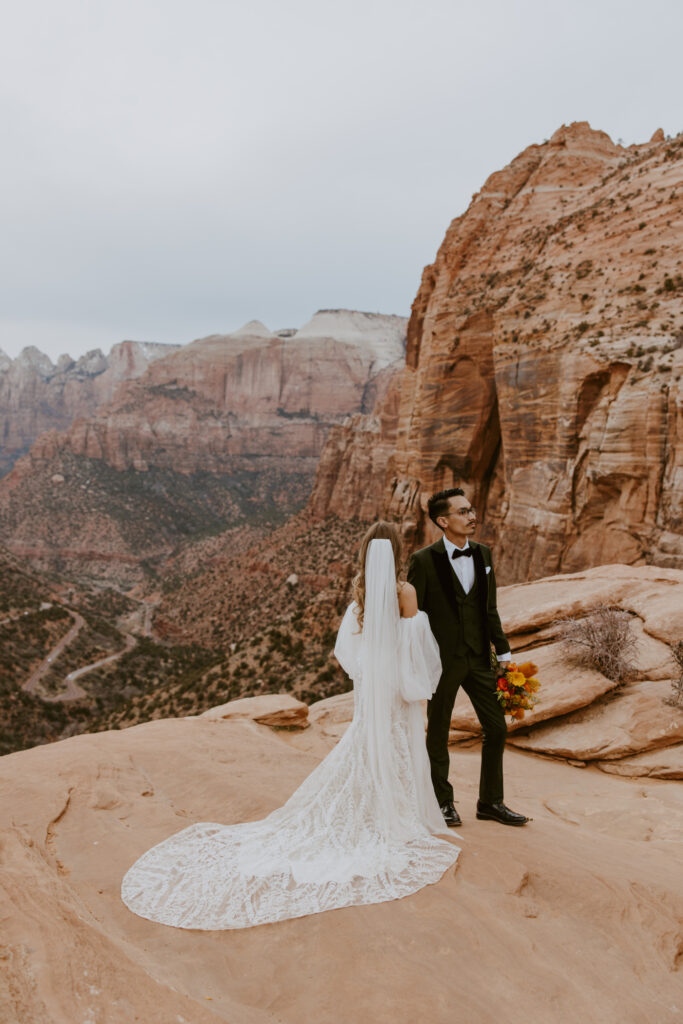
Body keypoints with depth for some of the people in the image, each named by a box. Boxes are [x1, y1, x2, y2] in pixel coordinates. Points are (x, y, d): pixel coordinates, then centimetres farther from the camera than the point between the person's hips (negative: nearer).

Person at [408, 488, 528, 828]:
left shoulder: (482, 554, 5)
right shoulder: (424, 561, -13)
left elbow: (489, 609, 12)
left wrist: (503, 651, 10)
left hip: (479, 658, 5)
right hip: (442, 661, -5)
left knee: (496, 728, 10)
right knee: (438, 734, 10)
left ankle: (491, 802, 28)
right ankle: (443, 802, 30)